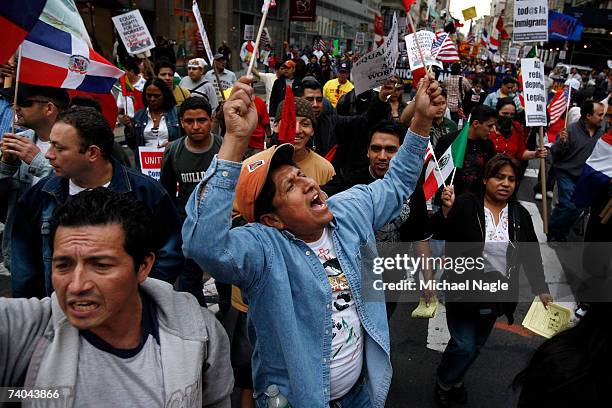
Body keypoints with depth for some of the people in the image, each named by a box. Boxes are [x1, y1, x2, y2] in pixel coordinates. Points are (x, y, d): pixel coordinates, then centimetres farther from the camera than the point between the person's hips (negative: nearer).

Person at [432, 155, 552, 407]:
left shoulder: (520, 215, 3)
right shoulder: (465, 206, -11)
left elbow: (531, 256, 9)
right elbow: (440, 233, -22)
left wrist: (542, 290, 5)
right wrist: (446, 210, -41)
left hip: (498, 296, 5)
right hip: (464, 292, -5)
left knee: (477, 346, 19)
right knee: (464, 346, -2)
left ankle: (455, 380, 44)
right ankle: (444, 382, 27)